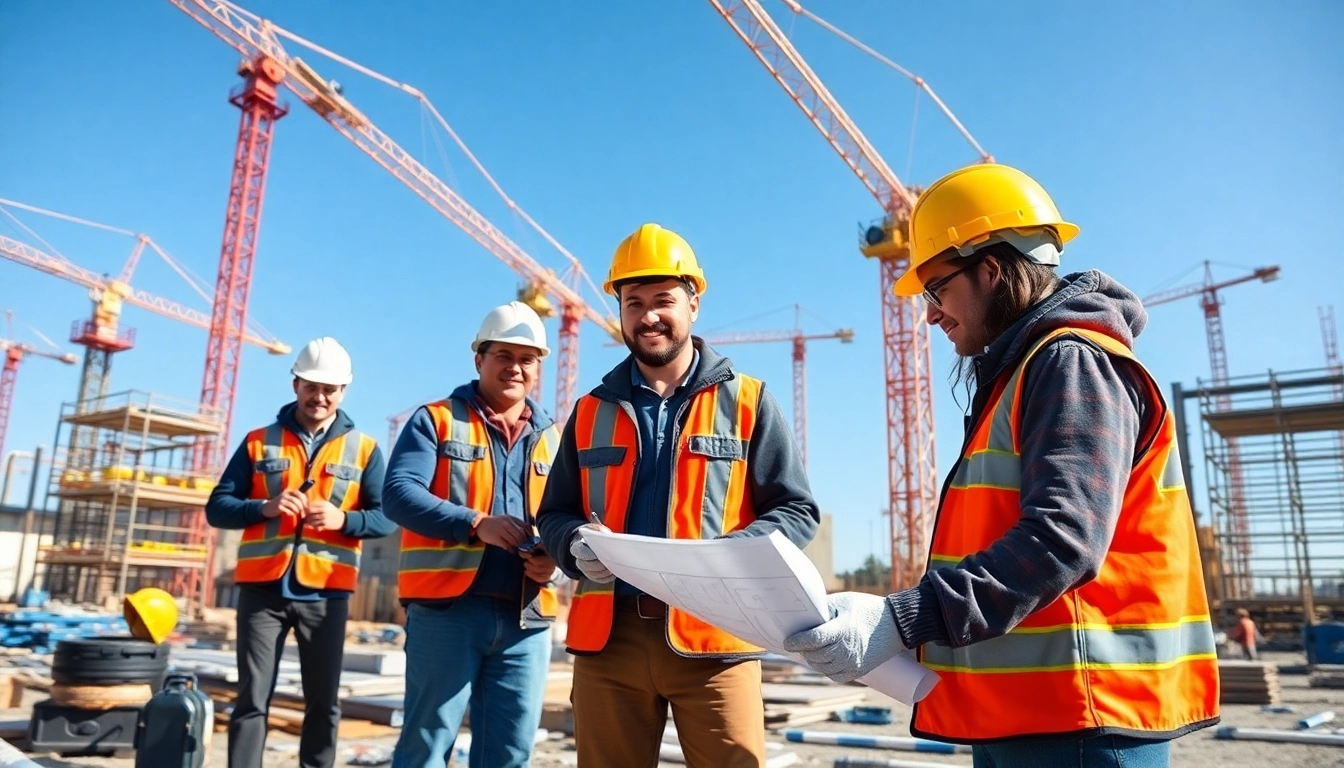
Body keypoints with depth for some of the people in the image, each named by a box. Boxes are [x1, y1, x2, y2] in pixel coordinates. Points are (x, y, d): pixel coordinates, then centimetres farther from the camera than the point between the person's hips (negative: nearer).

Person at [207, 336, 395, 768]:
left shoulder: (364, 449, 7)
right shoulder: (259, 442, 9)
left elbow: (385, 518, 1)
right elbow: (217, 507, 5)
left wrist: (342, 519, -19)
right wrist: (264, 508, -14)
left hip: (325, 594, 0)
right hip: (262, 588, 0)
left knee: (323, 702, 6)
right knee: (252, 698, 3)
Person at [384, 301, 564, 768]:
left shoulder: (553, 439, 15)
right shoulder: (436, 419, 4)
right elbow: (399, 493, -10)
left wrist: (556, 556, -7)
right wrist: (476, 524, -24)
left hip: (527, 617, 4)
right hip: (447, 608, -4)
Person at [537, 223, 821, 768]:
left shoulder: (747, 401, 6)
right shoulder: (593, 410, 13)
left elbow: (797, 510, 3)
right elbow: (554, 514, 16)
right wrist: (576, 544, -8)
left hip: (713, 636, -2)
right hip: (608, 635, 3)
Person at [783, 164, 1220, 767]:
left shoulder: (1073, 362, -13)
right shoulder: (1021, 373, 18)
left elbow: (1061, 538, -26)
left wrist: (902, 618, -31)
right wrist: (912, 627, 9)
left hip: (1077, 719, -9)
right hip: (1021, 711, 9)